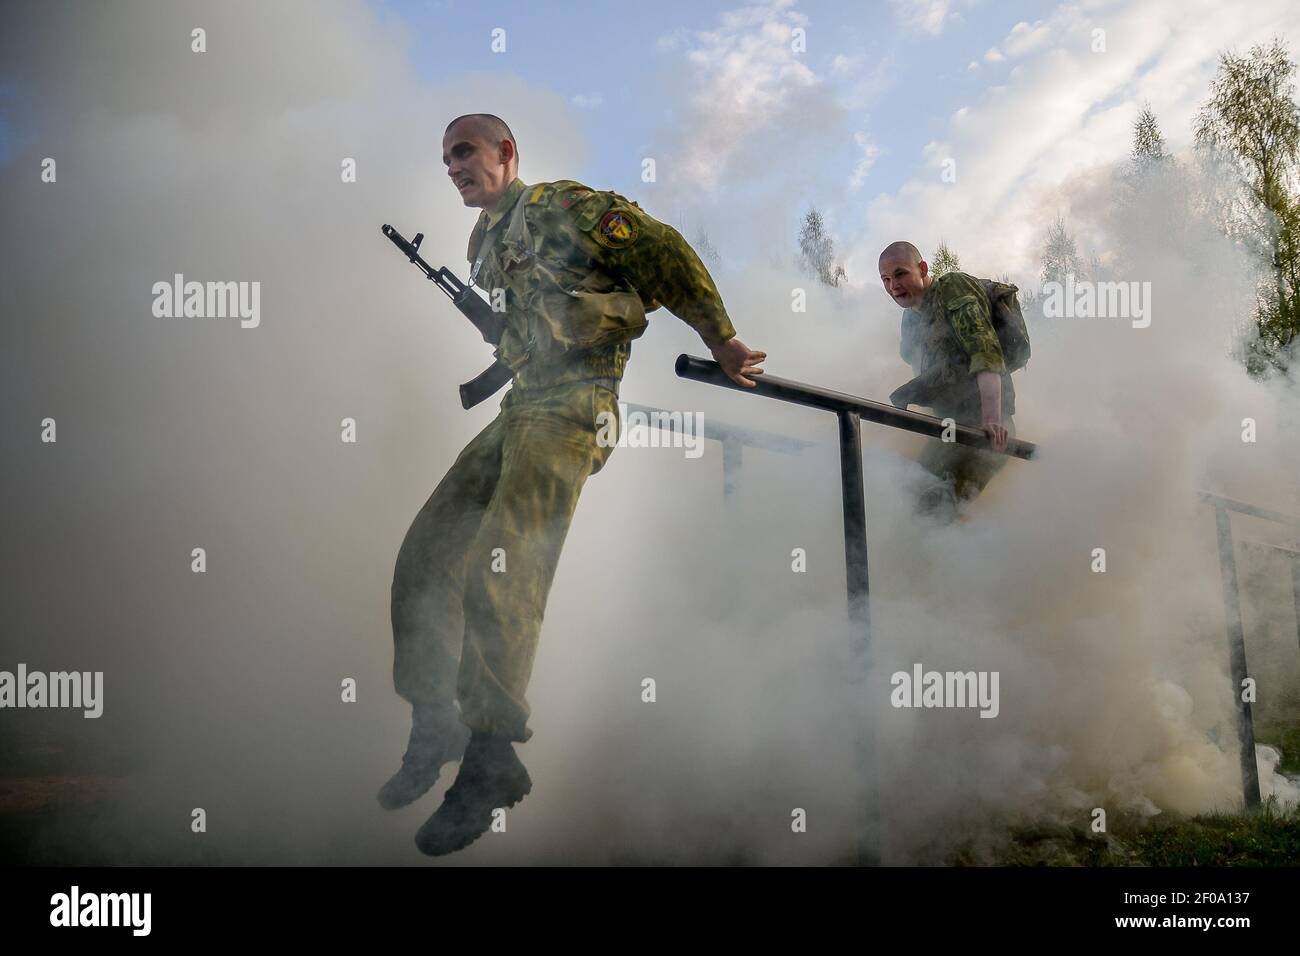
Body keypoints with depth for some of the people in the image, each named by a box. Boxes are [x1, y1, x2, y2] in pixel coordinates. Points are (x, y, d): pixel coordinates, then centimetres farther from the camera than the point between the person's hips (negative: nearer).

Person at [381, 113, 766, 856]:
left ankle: (493, 757, -13)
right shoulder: (484, 244, 22)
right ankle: (435, 725, 13)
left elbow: (664, 254, -6)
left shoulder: (562, 206, -4)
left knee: (498, 576, -20)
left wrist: (720, 340, -5)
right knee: (423, 557, 3)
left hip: (570, 411, -9)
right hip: (518, 412, 9)